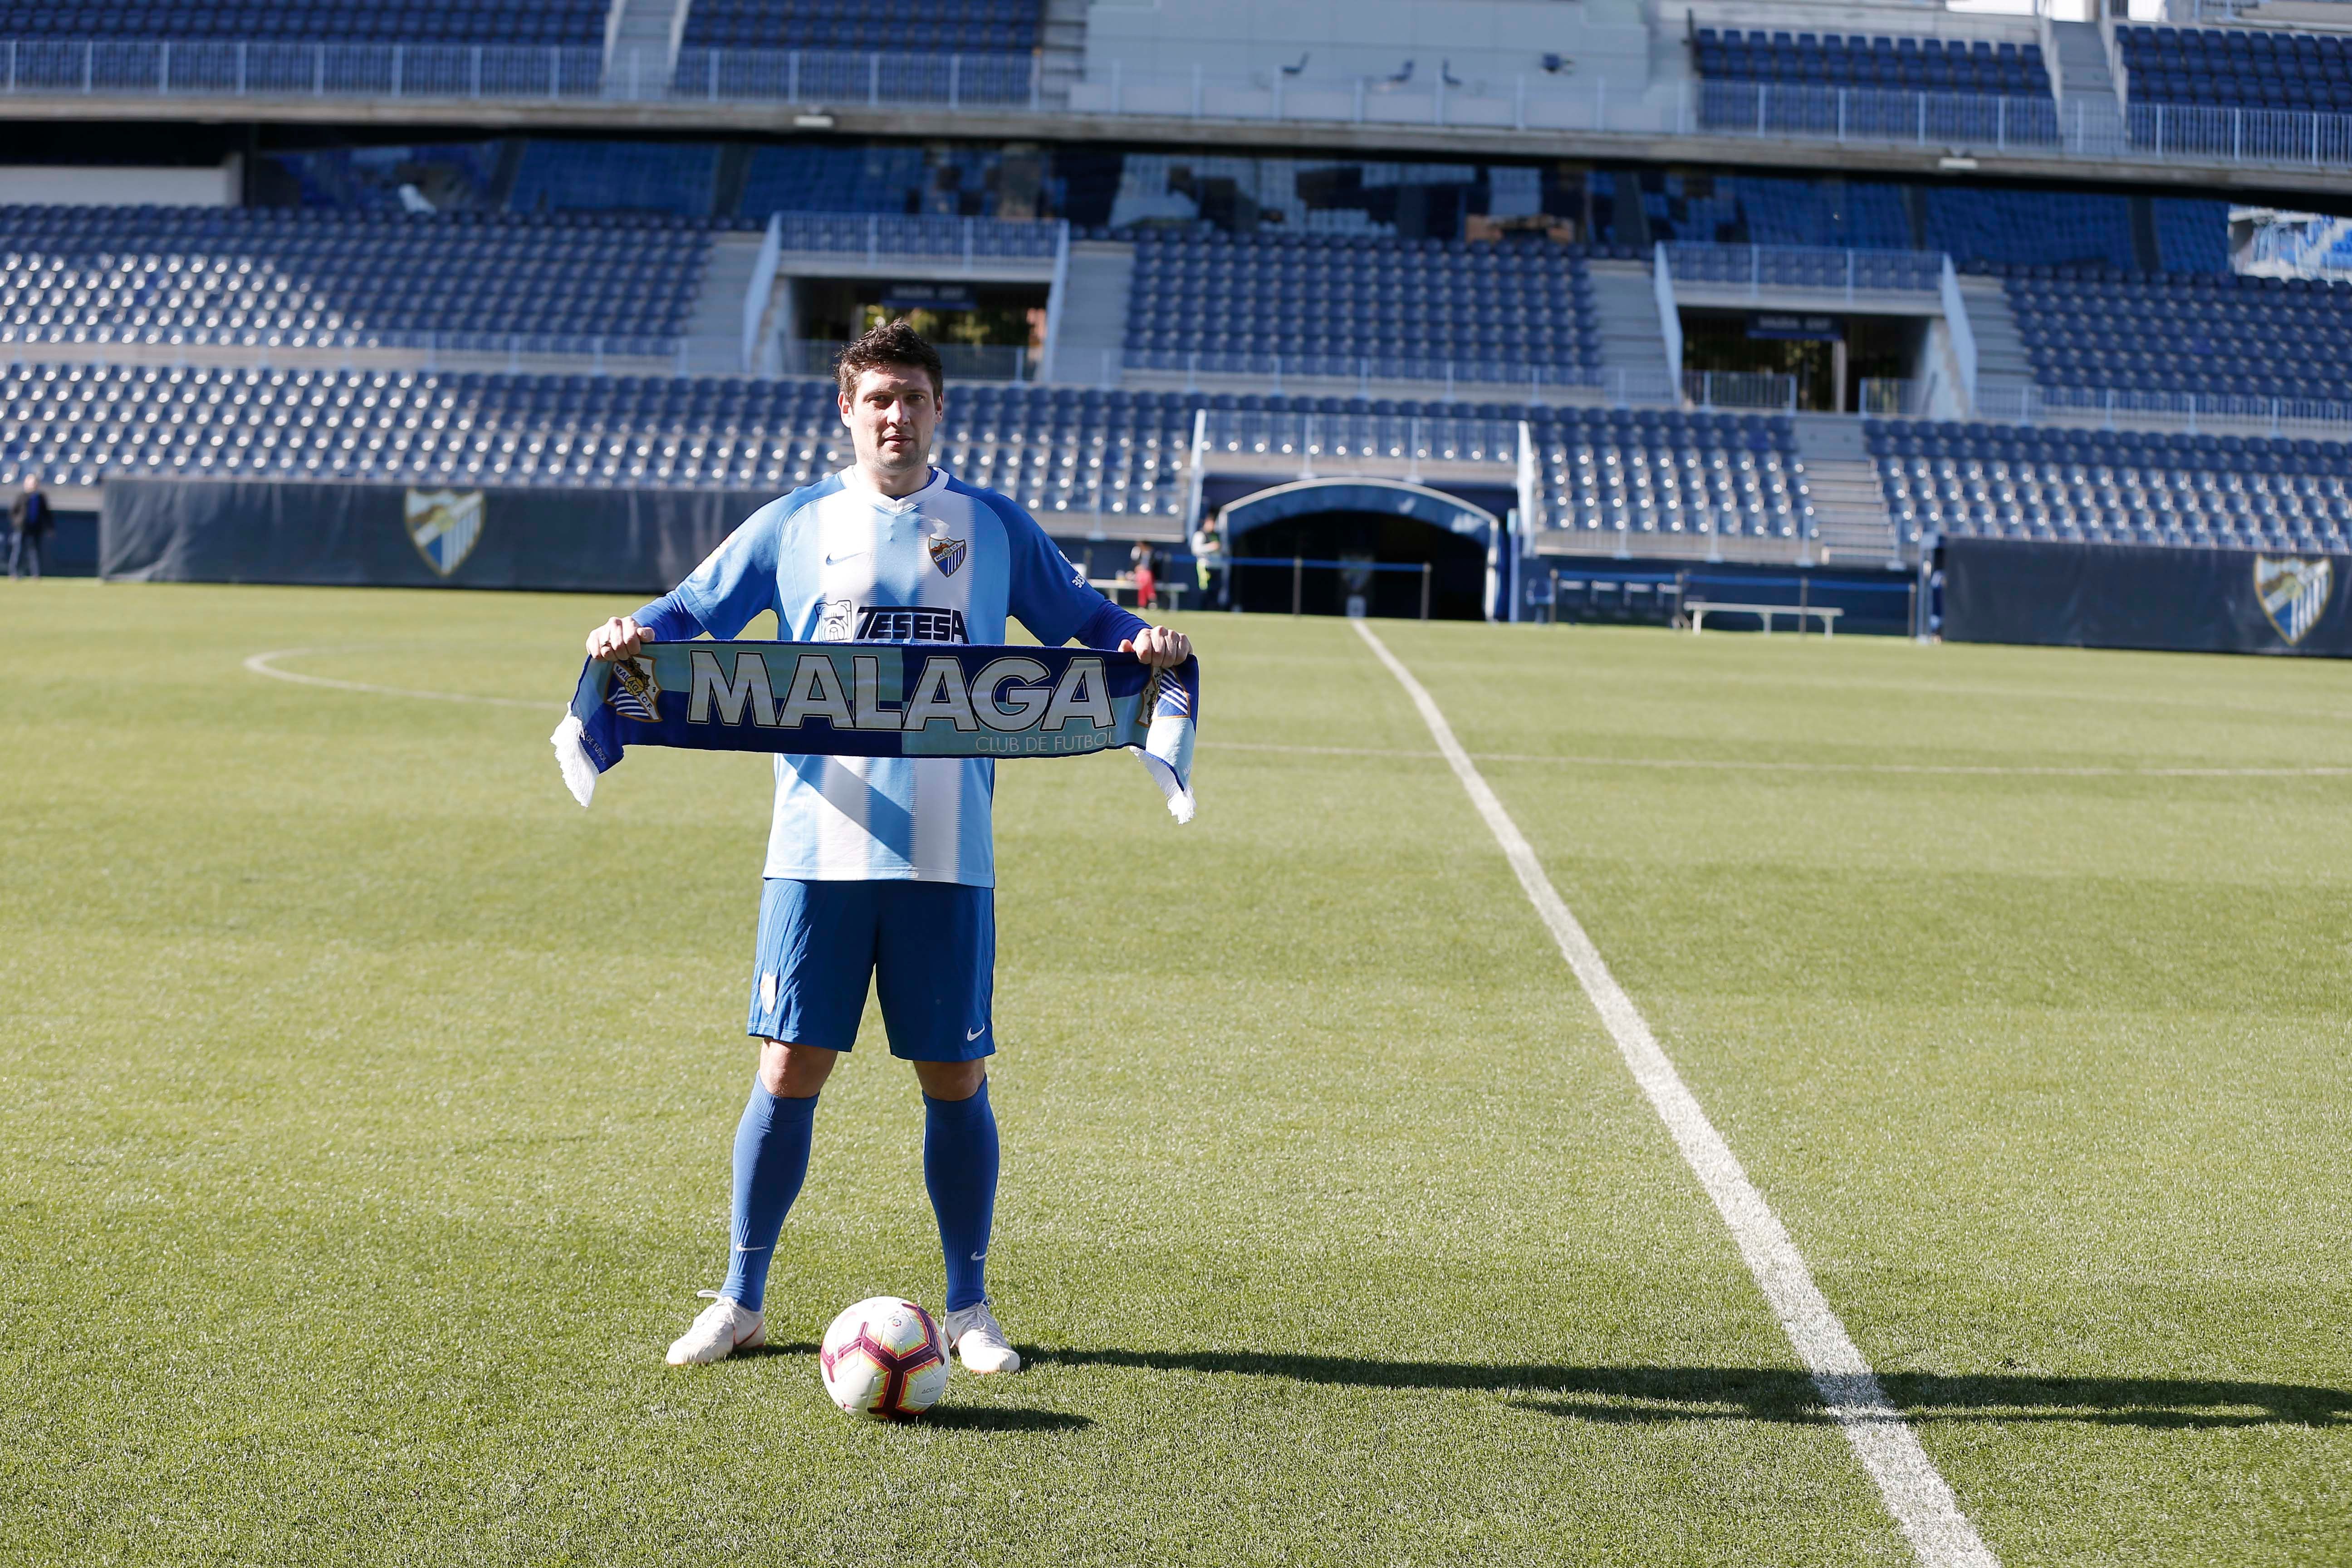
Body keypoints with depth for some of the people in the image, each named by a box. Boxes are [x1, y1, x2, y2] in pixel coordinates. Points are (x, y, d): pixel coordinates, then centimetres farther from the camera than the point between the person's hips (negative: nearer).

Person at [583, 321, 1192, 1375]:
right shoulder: (795, 525, 8)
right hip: (818, 846, 0)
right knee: (790, 1070, 1)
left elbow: (1082, 621, 15)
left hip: (948, 853, 0)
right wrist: (635, 634, -9)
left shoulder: (992, 526, 9)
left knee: (955, 1079, 4)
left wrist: (1141, 641, -5)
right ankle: (741, 1301, 15)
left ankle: (968, 1309, 18)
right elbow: (689, 614, 12)